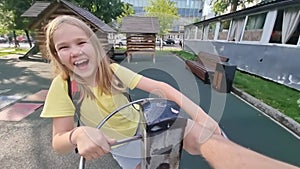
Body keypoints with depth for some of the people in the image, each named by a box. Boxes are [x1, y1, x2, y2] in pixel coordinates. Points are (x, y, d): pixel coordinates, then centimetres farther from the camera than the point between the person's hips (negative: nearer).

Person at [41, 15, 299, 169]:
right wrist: (78, 134, -39)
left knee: (205, 135, -17)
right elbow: (58, 141, -15)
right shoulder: (62, 86, -13)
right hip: (121, 146, 2)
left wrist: (199, 114, -31)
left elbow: (160, 87, -20)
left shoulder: (113, 70, -14)